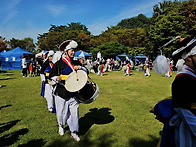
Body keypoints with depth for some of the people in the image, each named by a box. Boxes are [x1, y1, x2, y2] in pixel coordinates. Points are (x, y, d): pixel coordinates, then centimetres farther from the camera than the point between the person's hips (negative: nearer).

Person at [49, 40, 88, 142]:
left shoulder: (76, 63, 7)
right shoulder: (59, 63, -4)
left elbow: (86, 71, 8)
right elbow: (51, 75, -1)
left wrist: (80, 68, -11)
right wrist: (56, 78, -22)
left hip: (73, 93, 3)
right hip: (61, 93, -2)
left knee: (74, 112, 2)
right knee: (62, 112, 12)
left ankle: (74, 132, 19)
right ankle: (61, 126, 42)